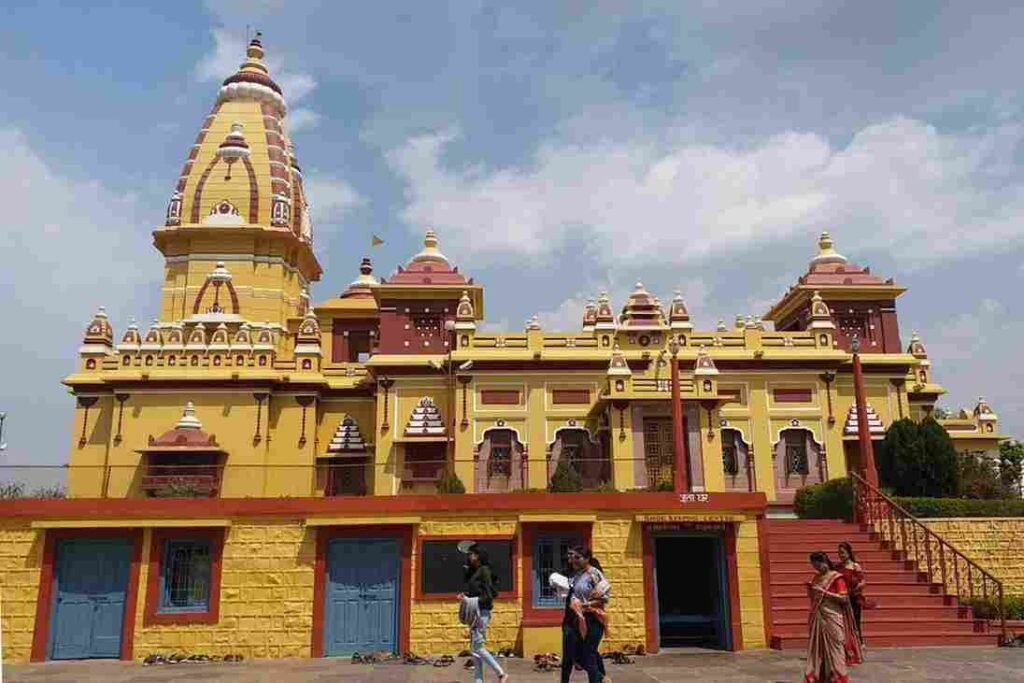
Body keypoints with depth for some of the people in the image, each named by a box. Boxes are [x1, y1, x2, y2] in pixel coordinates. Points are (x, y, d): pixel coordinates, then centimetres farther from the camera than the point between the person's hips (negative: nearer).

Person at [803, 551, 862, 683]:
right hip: (817, 619, 6)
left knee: (834, 650, -2)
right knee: (817, 650, 9)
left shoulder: (836, 578, -8)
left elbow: (844, 598, -16)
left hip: (832, 619, -6)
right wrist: (810, 589, -1)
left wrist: (823, 592, -19)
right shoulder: (816, 578, 11)